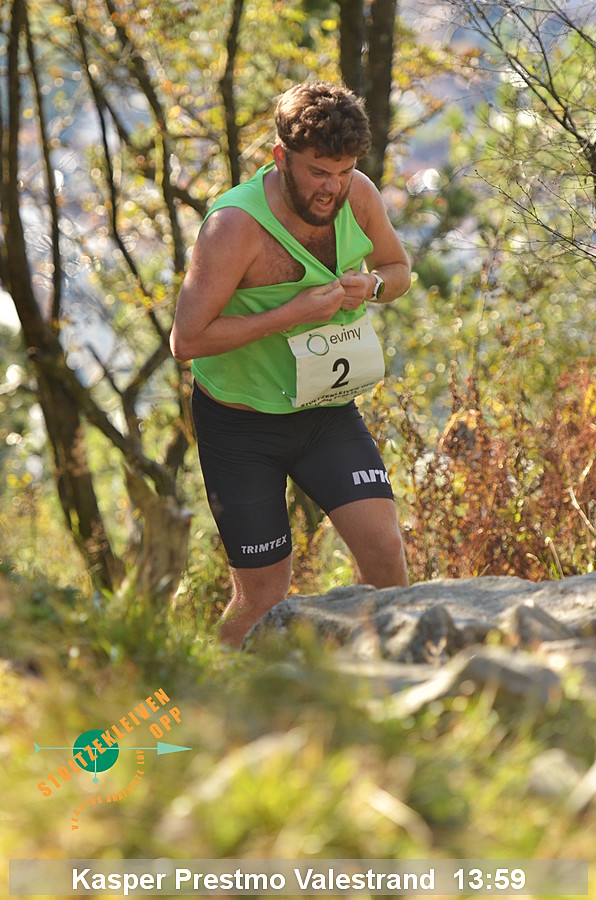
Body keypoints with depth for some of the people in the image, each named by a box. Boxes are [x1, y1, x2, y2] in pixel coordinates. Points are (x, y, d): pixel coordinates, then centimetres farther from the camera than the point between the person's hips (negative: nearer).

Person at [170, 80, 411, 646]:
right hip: (241, 424, -5)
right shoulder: (235, 224, -25)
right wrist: (293, 313, -28)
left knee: (384, 549, -11)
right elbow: (186, 340, -26)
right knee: (263, 595, 0)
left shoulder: (359, 197, -7)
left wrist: (370, 287, -13)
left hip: (328, 411, 5)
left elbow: (398, 269, 12)